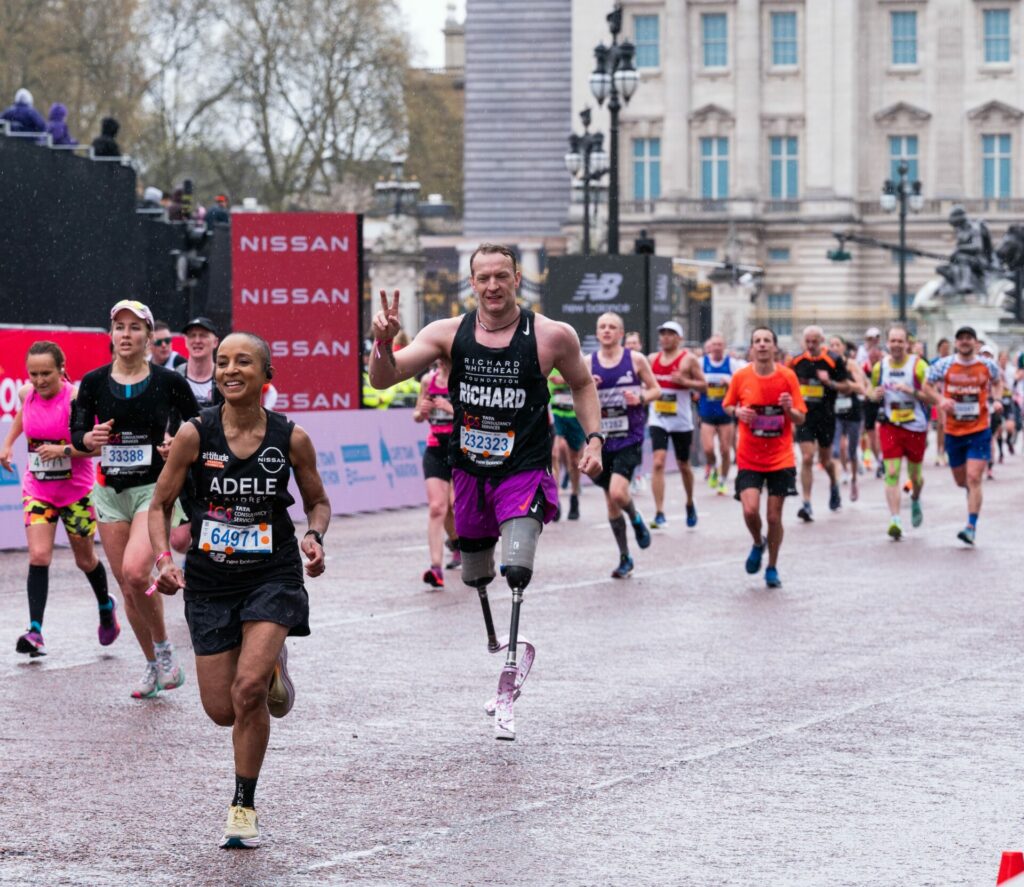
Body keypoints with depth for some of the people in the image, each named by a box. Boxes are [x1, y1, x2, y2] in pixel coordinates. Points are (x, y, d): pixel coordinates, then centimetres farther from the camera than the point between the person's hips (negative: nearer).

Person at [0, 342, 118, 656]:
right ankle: (35, 632, -20)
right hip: (37, 490, 3)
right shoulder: (26, 393, -5)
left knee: (85, 560, 13)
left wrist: (64, 450, -33)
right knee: (38, 556, -14)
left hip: (76, 490, -3)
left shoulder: (76, 398, -20)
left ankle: (106, 607, 43)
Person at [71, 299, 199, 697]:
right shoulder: (94, 382, 1)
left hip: (155, 488, -4)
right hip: (110, 491, 4)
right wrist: (90, 439, -21)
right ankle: (153, 665, 24)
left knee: (135, 571, -23)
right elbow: (76, 433, 1)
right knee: (128, 588, 7)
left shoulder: (169, 382, -5)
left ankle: (164, 649, -1)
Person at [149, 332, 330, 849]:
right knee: (222, 710, 4)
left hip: (273, 577, -2)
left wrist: (314, 536, -12)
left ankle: (244, 806, -1)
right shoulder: (195, 434, -9)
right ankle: (270, 666, 41)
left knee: (249, 688, -21)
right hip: (210, 582, 2)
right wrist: (164, 560, -15)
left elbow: (318, 501, 9)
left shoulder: (291, 439, -7)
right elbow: (160, 505, 1)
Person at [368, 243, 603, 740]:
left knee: (516, 570, -24)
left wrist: (594, 439, -1)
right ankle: (494, 636, 50)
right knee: (475, 575, 18)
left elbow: (582, 384, 10)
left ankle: (509, 679, -15)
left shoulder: (552, 336, -9)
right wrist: (384, 343, -27)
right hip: (469, 472, 3)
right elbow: (384, 379, -7)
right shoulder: (448, 334, -5)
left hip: (525, 473, -3)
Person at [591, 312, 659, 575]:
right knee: (611, 501, 9)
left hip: (629, 438, -3)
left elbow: (656, 390, 6)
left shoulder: (636, 359, -2)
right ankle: (625, 558, 22)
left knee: (618, 492, -22)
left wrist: (640, 399, -15)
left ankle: (636, 519, 13)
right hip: (602, 438, 3)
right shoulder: (588, 363, 4)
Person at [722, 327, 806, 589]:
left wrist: (789, 409, -21)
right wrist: (737, 412, -11)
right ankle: (758, 543, 17)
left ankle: (772, 568, 22)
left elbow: (800, 419, 1)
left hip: (781, 459, 0)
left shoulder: (788, 376, -4)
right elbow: (727, 406, 12)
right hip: (749, 458, 0)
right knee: (750, 510, -16)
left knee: (774, 516, 3)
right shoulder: (740, 376, -4)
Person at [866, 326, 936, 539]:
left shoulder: (918, 366, -10)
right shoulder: (880, 366, 1)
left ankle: (915, 500, 47)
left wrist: (911, 391, -26)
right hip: (889, 426, 1)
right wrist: (876, 394, -8)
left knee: (915, 475, 13)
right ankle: (894, 520, -16)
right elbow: (872, 392, 16)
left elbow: (932, 399, -11)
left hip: (916, 427, -1)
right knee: (892, 473, -13)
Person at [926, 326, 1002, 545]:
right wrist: (939, 400, -15)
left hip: (979, 430, -2)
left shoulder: (987, 366, -2)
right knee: (961, 481, 13)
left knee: (973, 479, -14)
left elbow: (997, 381, 19)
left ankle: (972, 527, -11)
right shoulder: (944, 365, -5)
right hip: (953, 431, 2)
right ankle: (973, 494, 49)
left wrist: (997, 399, 0)